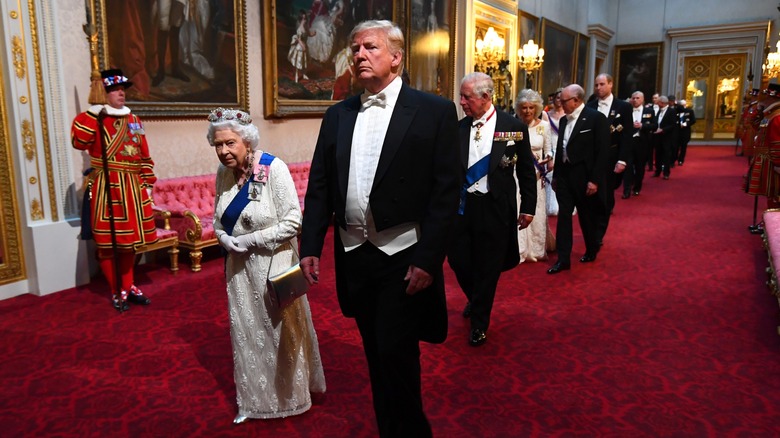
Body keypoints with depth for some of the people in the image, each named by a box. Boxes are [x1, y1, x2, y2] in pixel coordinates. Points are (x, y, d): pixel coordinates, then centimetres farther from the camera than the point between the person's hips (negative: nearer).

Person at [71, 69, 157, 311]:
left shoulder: (134, 120, 14)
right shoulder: (95, 118, -1)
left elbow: (144, 156, 16)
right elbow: (79, 142, -19)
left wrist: (148, 182, 11)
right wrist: (91, 114, -23)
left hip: (133, 187, 5)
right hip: (107, 187, -5)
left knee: (131, 239, 12)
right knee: (109, 241, 0)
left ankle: (129, 286, 26)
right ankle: (117, 291, 12)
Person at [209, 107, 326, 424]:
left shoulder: (274, 168, -19)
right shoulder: (224, 173, 0)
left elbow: (293, 221, -21)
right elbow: (219, 218, 11)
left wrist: (250, 240, -19)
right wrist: (226, 239, -10)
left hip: (272, 264, -5)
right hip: (239, 266, 6)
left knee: (279, 330, 10)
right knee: (246, 332, 14)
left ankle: (290, 395, 34)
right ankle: (254, 400, 33)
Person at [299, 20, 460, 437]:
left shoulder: (434, 111, -5)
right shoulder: (337, 115, 9)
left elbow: (446, 190, -10)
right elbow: (319, 186, 9)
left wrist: (427, 259, -15)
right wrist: (310, 247, 3)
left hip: (404, 256, -5)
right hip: (353, 255, 5)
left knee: (396, 354, -2)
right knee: (377, 354, 17)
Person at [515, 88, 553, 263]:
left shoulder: (544, 125, 0)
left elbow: (548, 149, 5)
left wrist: (549, 159, -15)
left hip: (535, 173, 1)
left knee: (536, 212, 8)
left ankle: (536, 249, 25)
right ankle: (518, 250, 9)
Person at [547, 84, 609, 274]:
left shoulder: (596, 118, -11)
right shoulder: (564, 120, 8)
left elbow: (603, 152, -14)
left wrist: (594, 180, -18)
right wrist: (556, 175, 13)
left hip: (585, 177, -5)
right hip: (565, 175, 5)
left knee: (588, 217, 11)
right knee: (563, 216, 2)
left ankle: (592, 250, 33)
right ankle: (563, 259, 6)